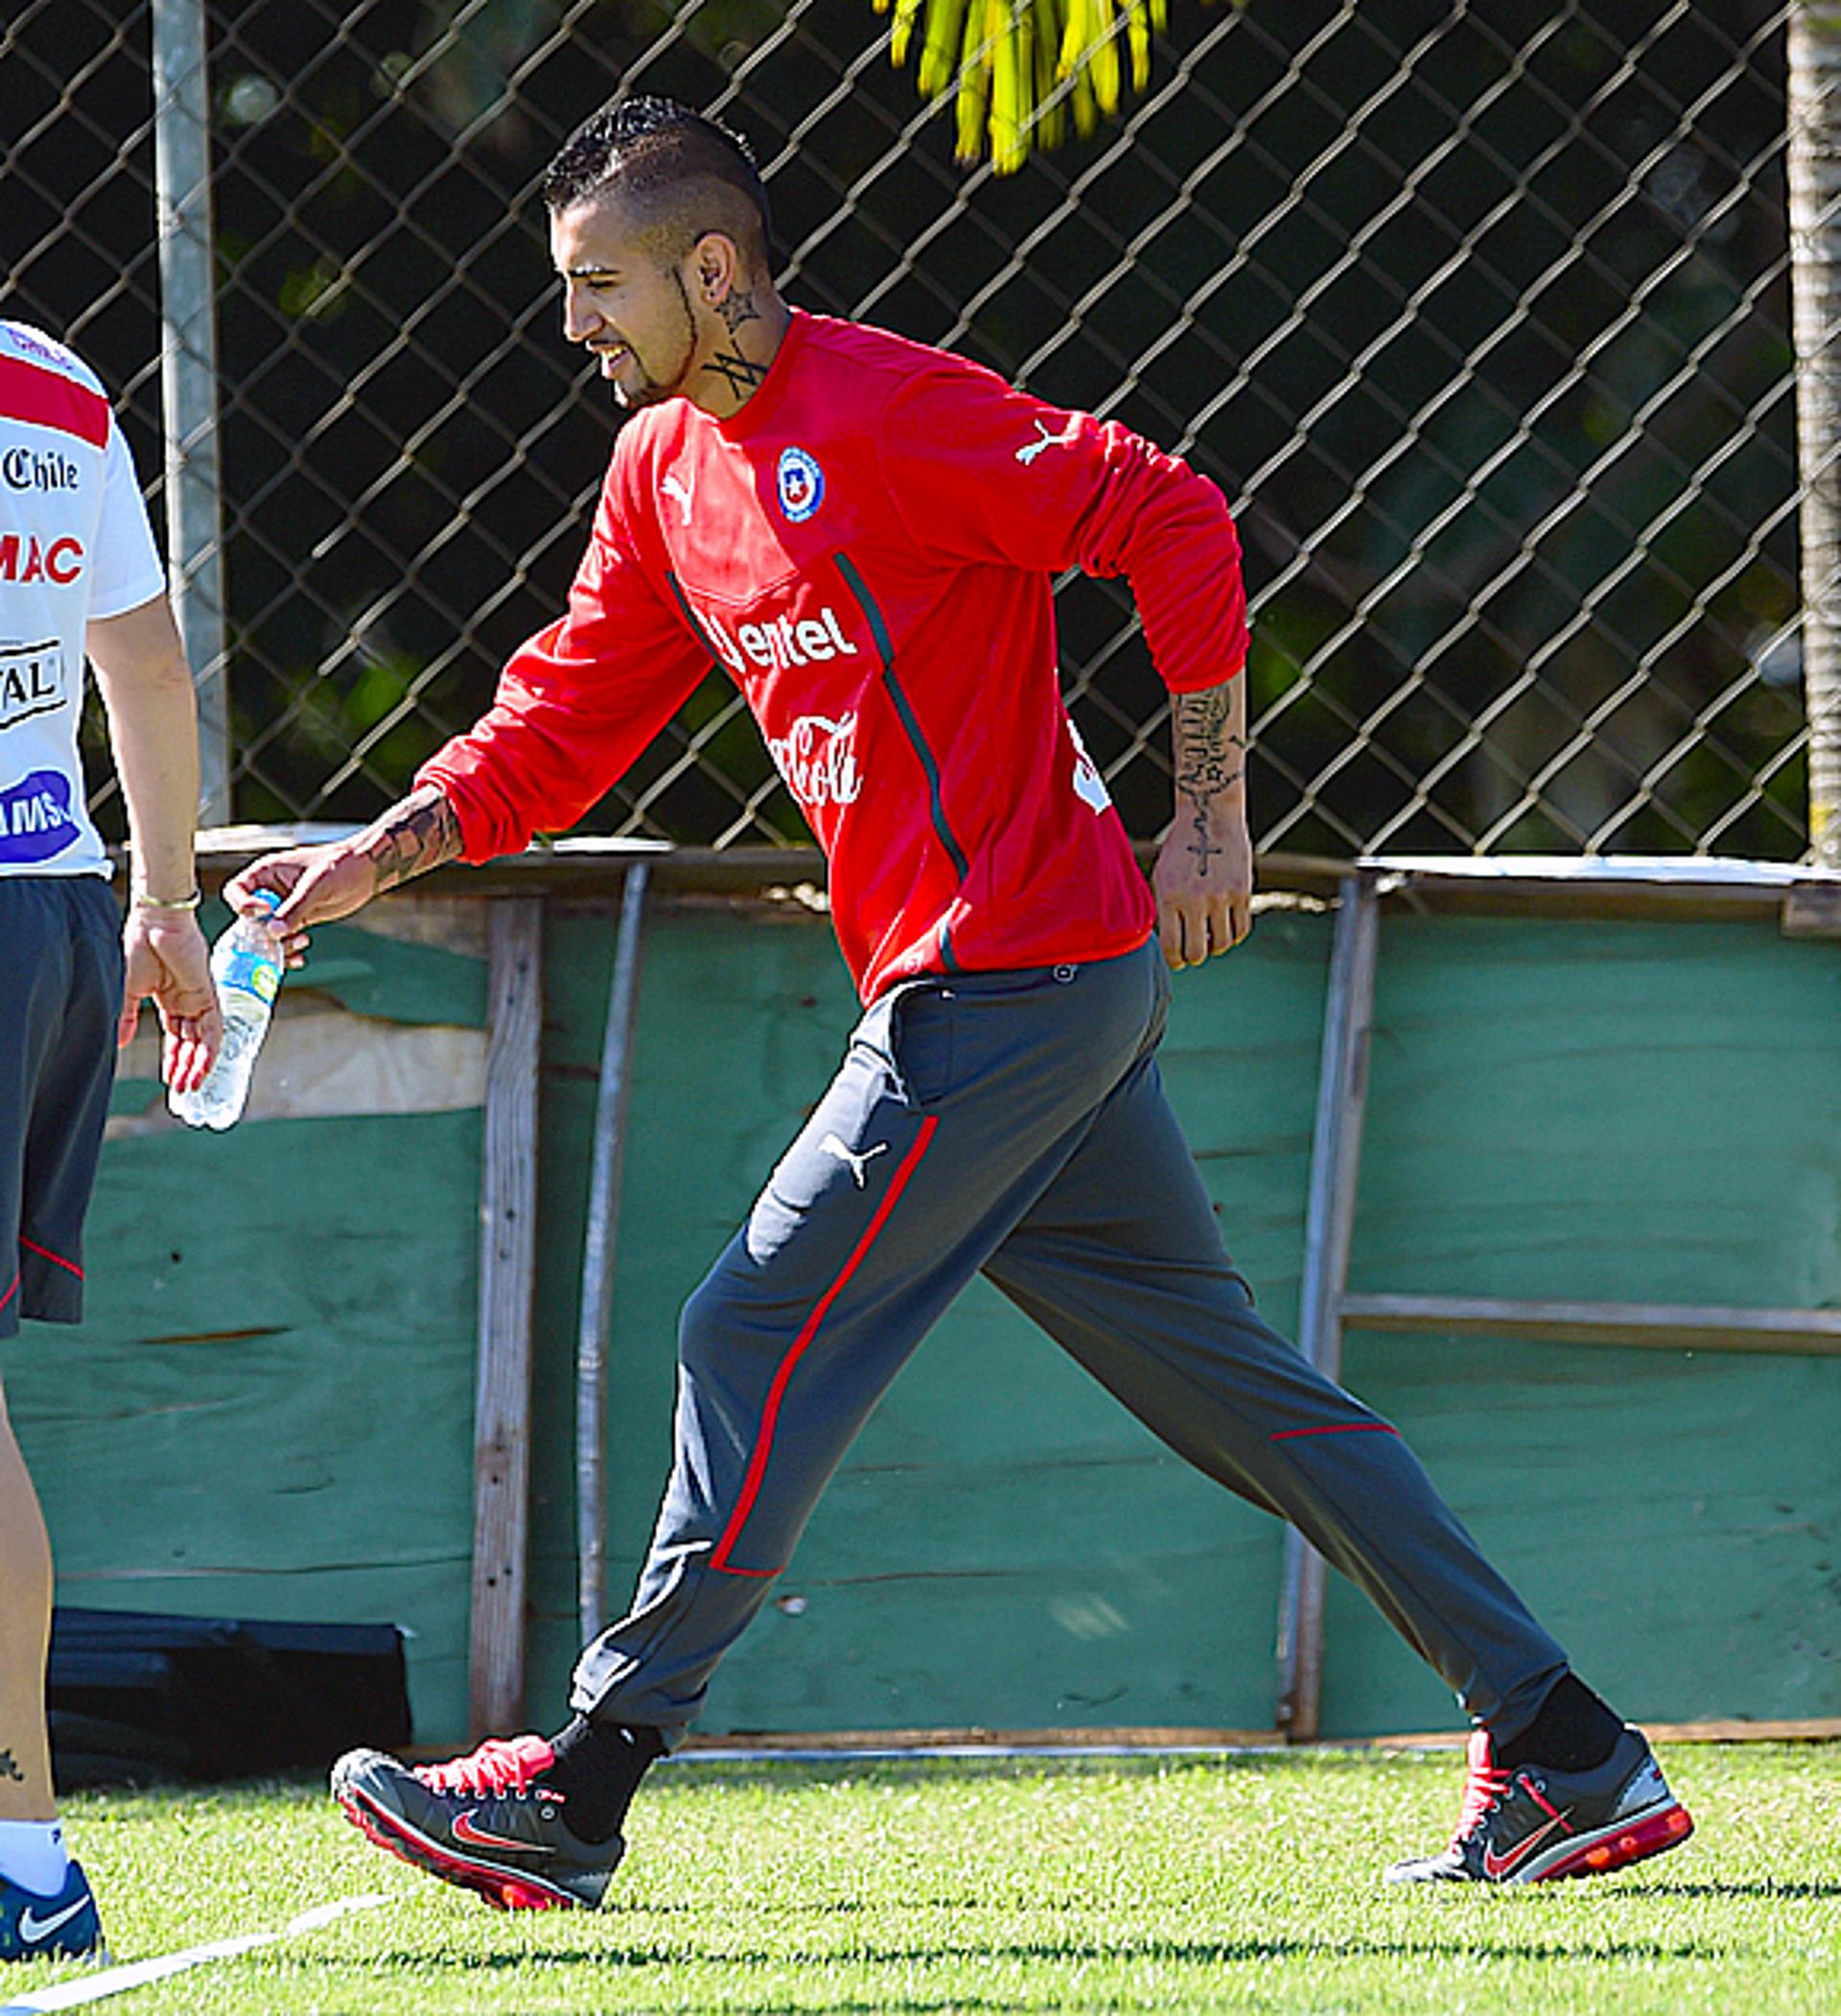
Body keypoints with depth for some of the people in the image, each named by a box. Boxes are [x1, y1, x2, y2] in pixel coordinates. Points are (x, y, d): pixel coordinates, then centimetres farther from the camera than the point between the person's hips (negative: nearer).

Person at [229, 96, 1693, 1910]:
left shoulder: (883, 411, -14)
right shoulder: (665, 467, 14)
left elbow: (1171, 521, -16)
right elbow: (566, 717, 17)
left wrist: (1208, 815, -16)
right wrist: (380, 857, 3)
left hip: (1005, 987, -10)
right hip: (1062, 990, 10)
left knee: (760, 1338, -8)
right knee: (1227, 1384, 9)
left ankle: (581, 1793, -3)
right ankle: (1570, 1760, 11)